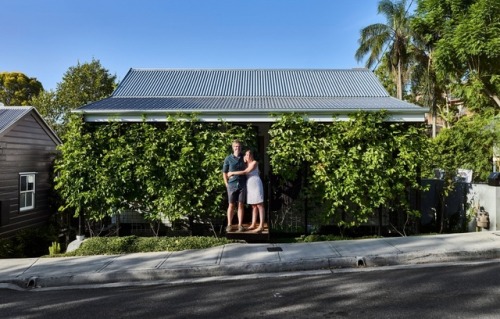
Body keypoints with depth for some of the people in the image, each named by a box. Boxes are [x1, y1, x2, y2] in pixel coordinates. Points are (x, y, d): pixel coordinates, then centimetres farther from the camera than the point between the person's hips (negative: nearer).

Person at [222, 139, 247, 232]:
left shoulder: (244, 158, 4)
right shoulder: (228, 159, 0)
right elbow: (224, 173, 5)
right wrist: (227, 184, -1)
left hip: (242, 185, 1)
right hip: (232, 185, -1)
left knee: (241, 205, 4)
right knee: (231, 205, 3)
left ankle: (240, 225, 10)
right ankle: (229, 225, 11)